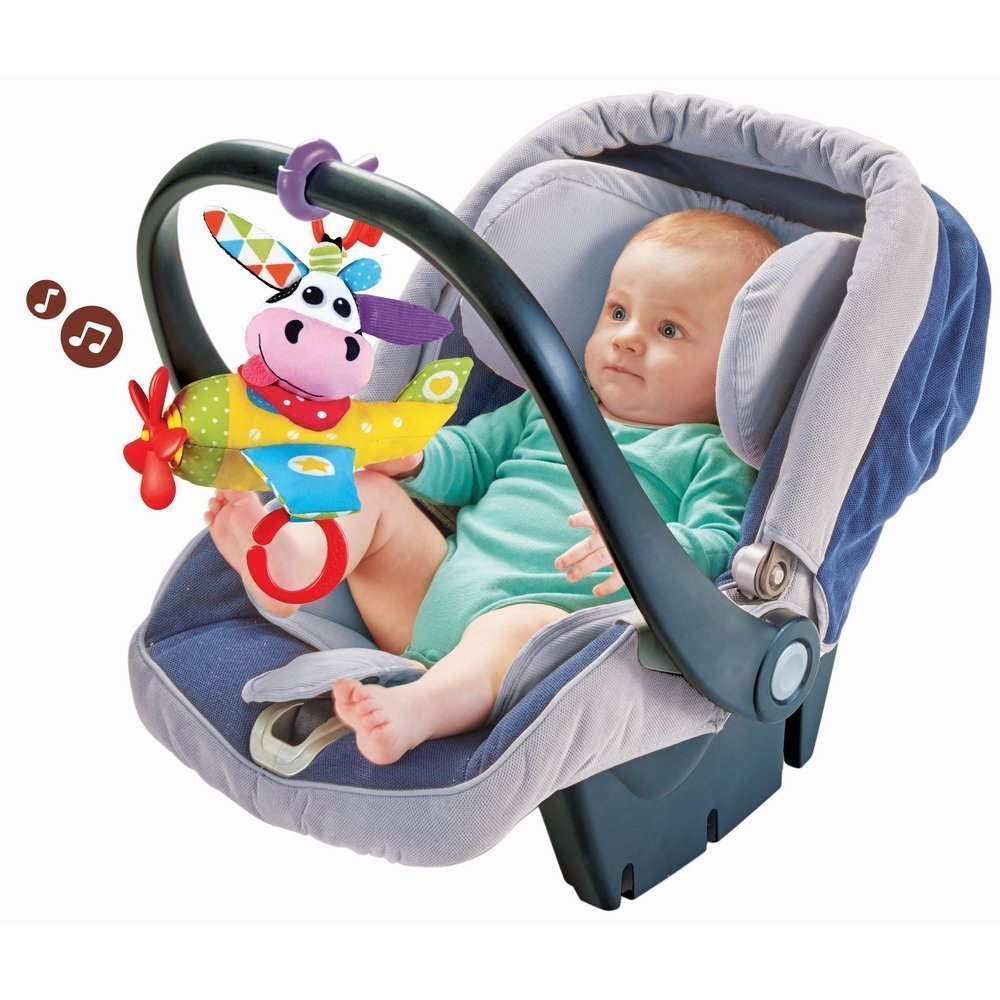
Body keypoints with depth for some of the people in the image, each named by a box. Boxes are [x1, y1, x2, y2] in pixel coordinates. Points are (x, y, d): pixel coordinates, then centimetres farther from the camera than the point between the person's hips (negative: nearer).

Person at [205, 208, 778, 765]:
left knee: (532, 627, -39)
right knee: (370, 491, -4)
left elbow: (719, 546, -6)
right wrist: (412, 458, 4)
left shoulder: (712, 454, 8)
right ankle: (295, 561, -31)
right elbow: (469, 456, 27)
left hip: (552, 615, -6)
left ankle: (414, 710, -59)